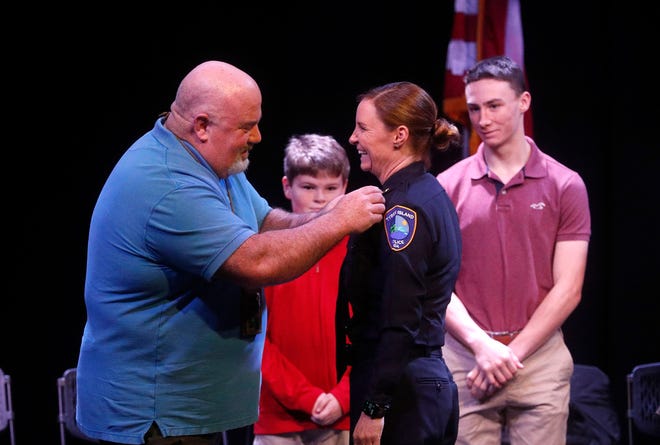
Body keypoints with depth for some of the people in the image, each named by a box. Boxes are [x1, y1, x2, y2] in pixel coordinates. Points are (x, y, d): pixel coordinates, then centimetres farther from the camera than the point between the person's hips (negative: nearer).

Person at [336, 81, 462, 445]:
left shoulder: (403, 206, -15)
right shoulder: (429, 194, 14)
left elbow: (400, 320, -20)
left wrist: (373, 407, -18)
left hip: (400, 389, -9)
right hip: (431, 380, 9)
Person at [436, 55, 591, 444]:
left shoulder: (566, 185, 2)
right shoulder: (449, 186, 4)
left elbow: (568, 289, -2)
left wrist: (512, 353, -8)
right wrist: (482, 345, -12)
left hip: (541, 356, 0)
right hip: (464, 356, 1)